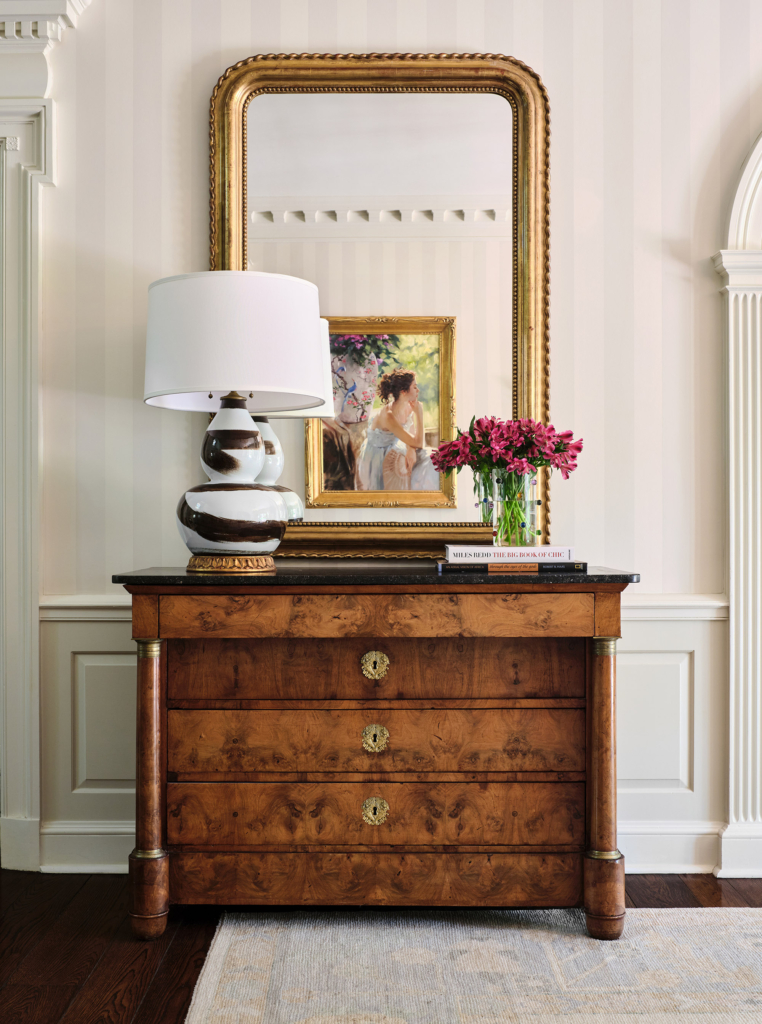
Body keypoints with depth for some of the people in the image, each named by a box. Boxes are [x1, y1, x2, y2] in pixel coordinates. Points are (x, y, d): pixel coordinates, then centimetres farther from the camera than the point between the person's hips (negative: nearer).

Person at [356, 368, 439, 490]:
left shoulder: (409, 407, -10)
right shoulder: (388, 415, -34)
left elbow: (411, 437, 3)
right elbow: (417, 443, -32)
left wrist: (411, 450, -17)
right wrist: (419, 414, -28)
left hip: (390, 451, 7)